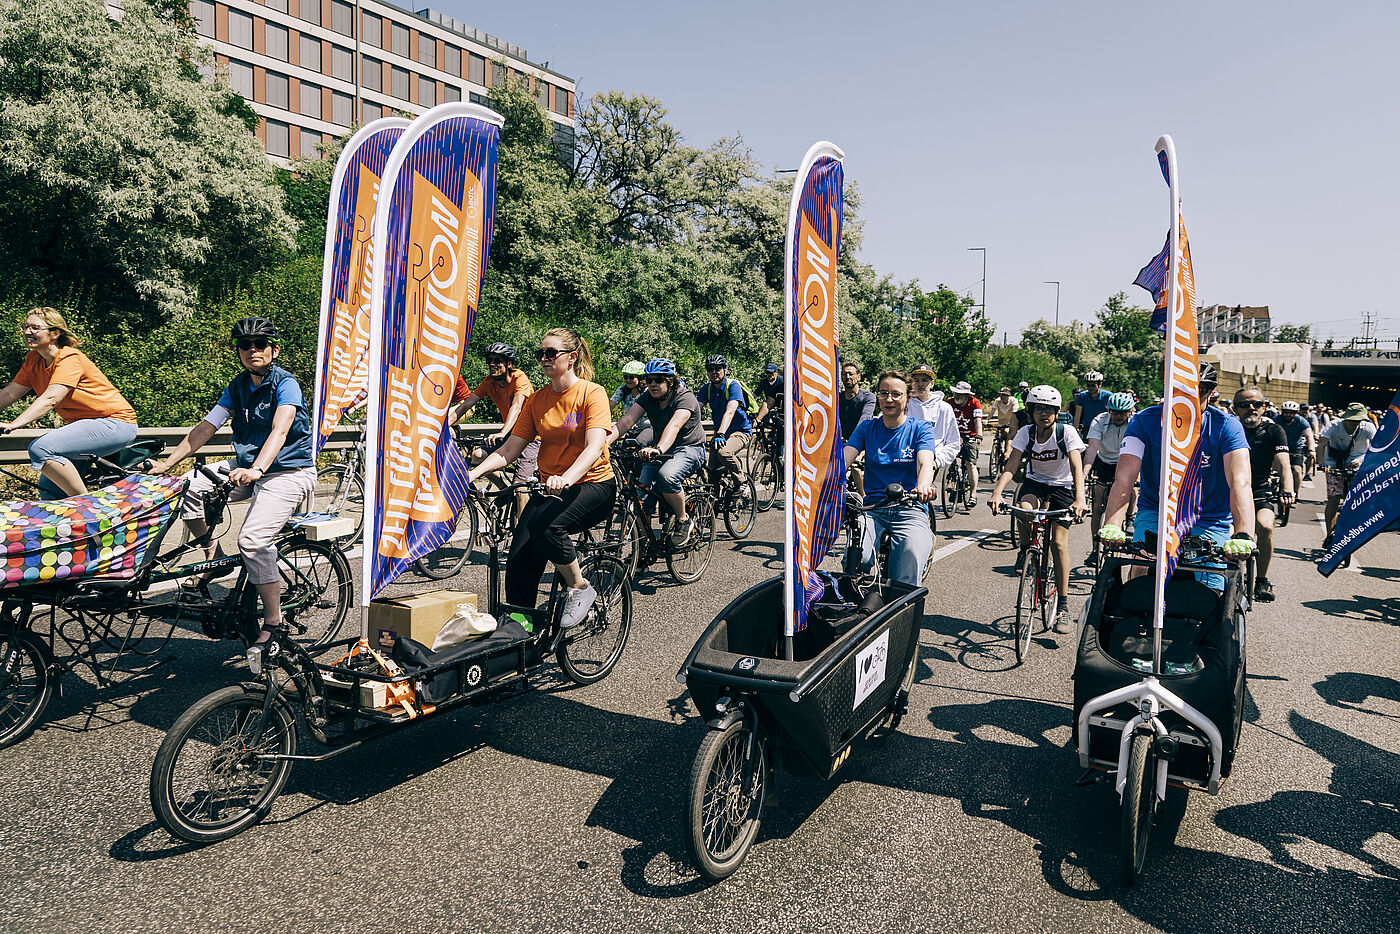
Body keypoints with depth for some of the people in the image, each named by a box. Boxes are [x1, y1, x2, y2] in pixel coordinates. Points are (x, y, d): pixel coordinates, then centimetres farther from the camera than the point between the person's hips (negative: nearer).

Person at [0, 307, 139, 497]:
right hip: (84, 424, 9)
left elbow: (50, 399, -30)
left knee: (41, 449, -26)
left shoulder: (70, 359, -18)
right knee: (48, 489, 8)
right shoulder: (33, 360, 8)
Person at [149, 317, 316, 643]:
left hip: (288, 472, -8)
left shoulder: (285, 383, -14)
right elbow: (206, 427, 6)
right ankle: (215, 560, 11)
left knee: (253, 539, -26)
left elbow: (279, 431, -29)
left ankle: (274, 621, -11)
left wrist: (256, 470, -45)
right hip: (246, 467, 8)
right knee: (189, 487, -8)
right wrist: (166, 463, -2)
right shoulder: (238, 386, 8)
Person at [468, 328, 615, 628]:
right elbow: (509, 450, 4)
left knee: (545, 525, -33)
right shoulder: (536, 400, 9)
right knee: (519, 561, -13)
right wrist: (473, 473, -13)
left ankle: (580, 587, -9)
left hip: (593, 483, -5)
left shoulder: (592, 393, -7)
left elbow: (594, 447, -22)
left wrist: (566, 478, -40)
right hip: (551, 488, 5)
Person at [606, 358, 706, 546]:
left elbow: (674, 426, -38)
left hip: (690, 448, -6)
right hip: (661, 449, 6)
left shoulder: (685, 397, -19)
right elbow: (627, 420, -15)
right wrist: (606, 440, -33)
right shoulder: (648, 397, -1)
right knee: (643, 486, -17)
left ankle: (683, 521, -11)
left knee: (666, 475, -35)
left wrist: (659, 449, -57)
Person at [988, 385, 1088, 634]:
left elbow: (1077, 467, -28)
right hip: (1035, 483, 2)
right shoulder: (1026, 433, -12)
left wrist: (1080, 499, -44)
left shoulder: (1067, 432, -17)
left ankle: (1063, 604, -4)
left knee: (1059, 543, -15)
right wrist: (997, 492, -39)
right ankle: (1026, 548, -1)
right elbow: (1011, 466, -22)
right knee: (1024, 511, -35)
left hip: (1062, 487, -2)